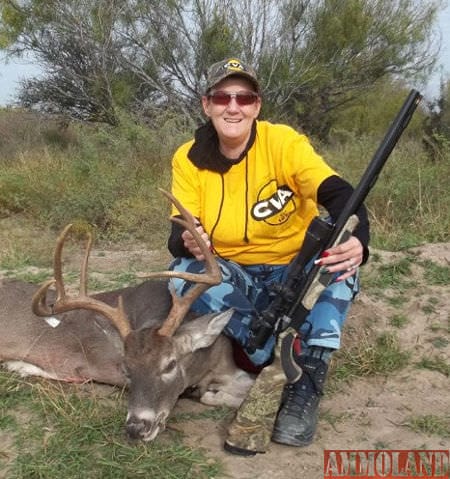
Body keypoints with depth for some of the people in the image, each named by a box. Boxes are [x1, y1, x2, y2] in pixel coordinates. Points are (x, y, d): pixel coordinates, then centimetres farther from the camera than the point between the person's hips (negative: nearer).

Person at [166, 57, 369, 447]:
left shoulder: (284, 142, -14)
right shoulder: (189, 159, -7)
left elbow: (339, 194, -26)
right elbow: (179, 230, -12)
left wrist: (357, 240, -49)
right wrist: (186, 241, -38)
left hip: (298, 276, -1)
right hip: (236, 280, 2)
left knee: (339, 259, -31)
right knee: (185, 273, -28)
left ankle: (308, 380, -25)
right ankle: (273, 359, -21)